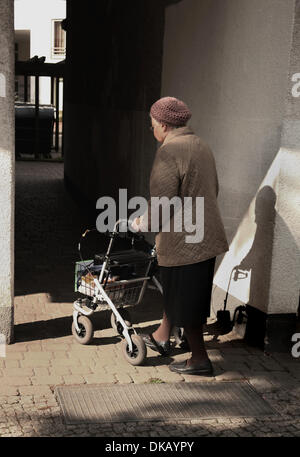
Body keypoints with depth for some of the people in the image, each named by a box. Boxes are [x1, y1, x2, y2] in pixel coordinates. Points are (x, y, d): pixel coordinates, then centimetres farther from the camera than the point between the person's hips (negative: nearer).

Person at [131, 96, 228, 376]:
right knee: (174, 290, 24)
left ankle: (200, 360, 16)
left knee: (184, 300, 4)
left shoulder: (169, 152, -19)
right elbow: (212, 190, 18)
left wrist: (141, 224, -4)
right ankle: (161, 338, 41)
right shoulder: (201, 146, 10)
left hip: (182, 242, -9)